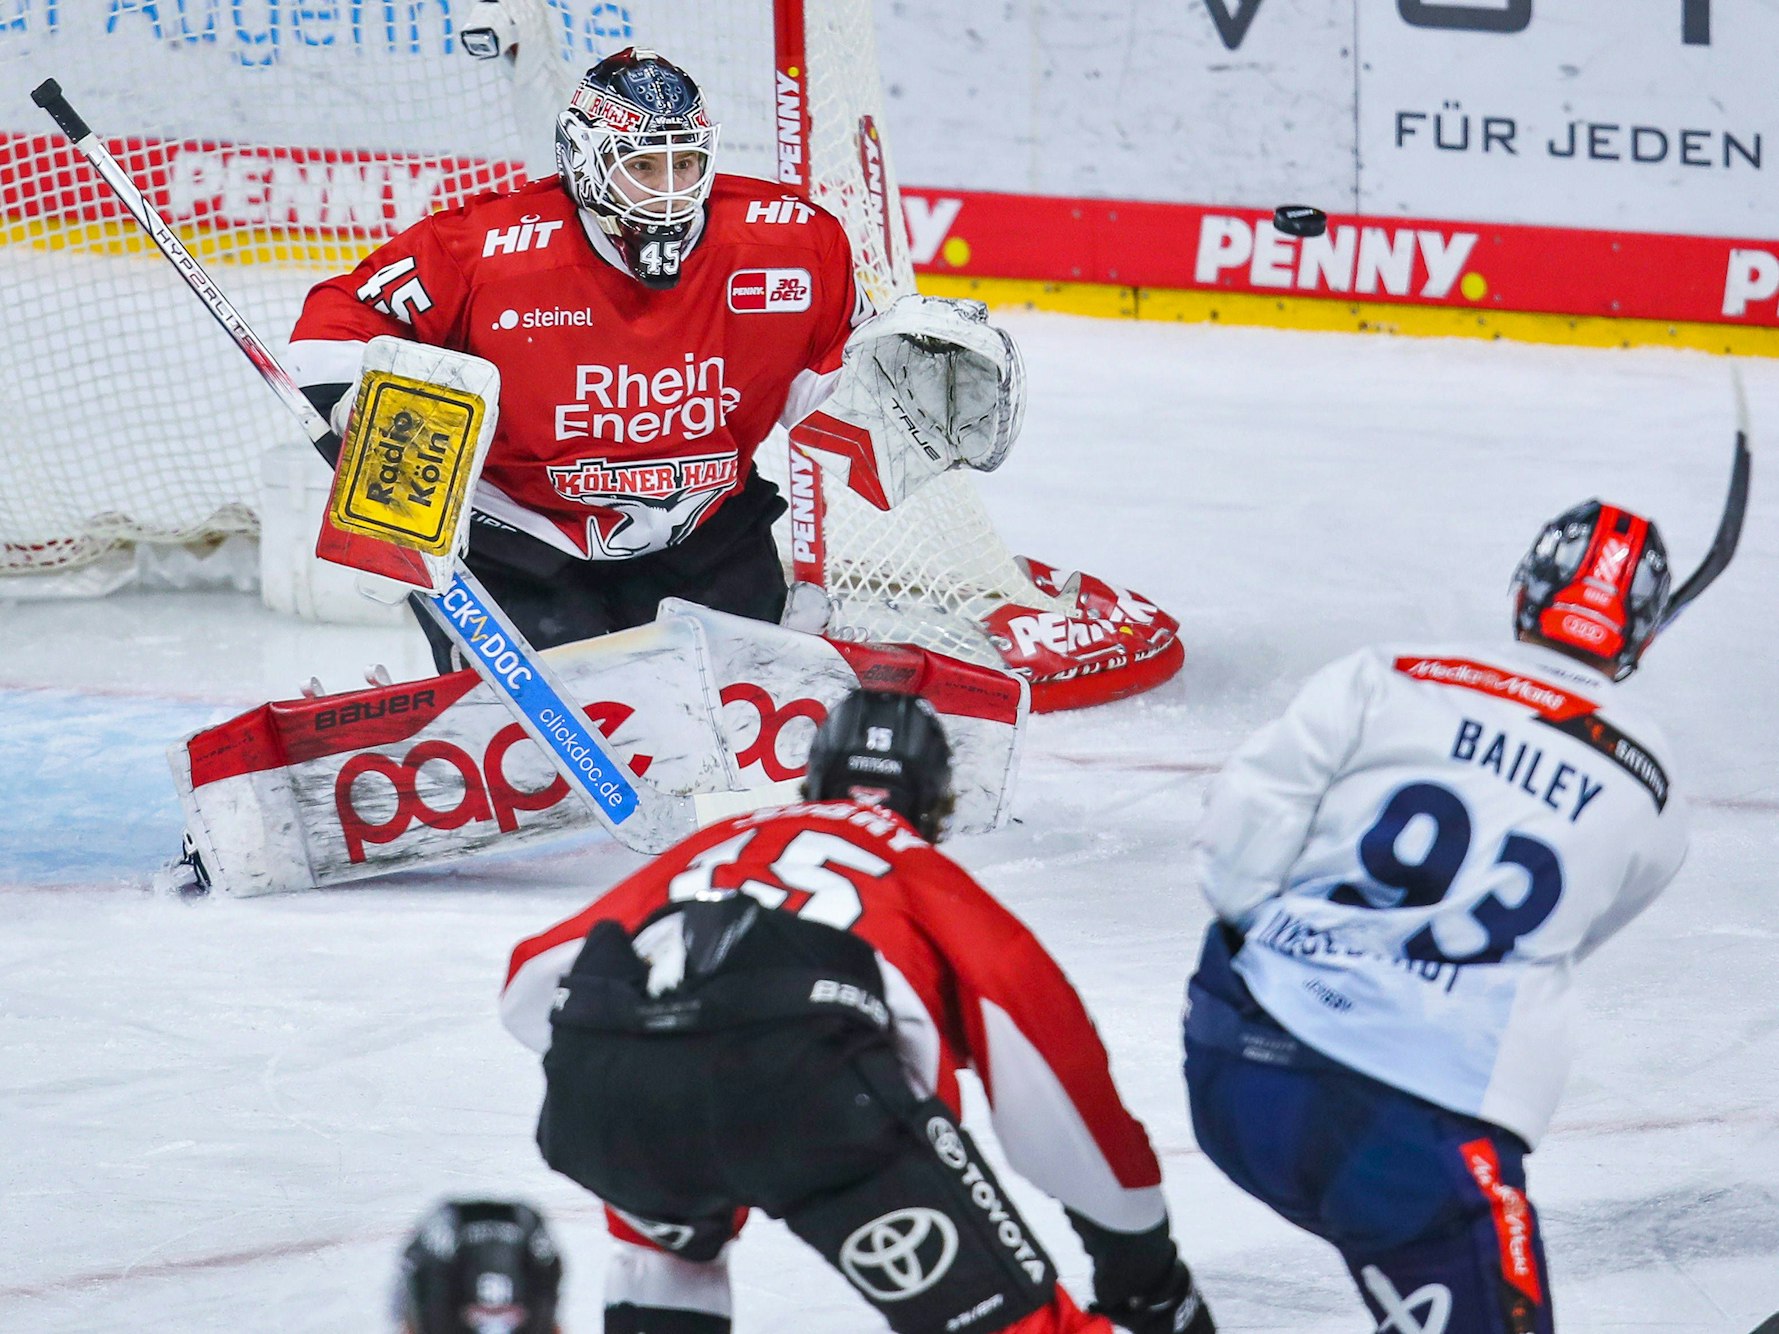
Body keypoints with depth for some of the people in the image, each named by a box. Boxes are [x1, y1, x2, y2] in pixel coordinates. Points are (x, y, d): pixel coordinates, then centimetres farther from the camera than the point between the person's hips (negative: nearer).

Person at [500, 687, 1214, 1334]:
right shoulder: (928, 877, 32)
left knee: (667, 1228, 39)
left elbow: (532, 984, 31)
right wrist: (1143, 1263, 28)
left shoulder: (717, 842, 40)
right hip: (800, 1077, -4)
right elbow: (1052, 1051, 21)